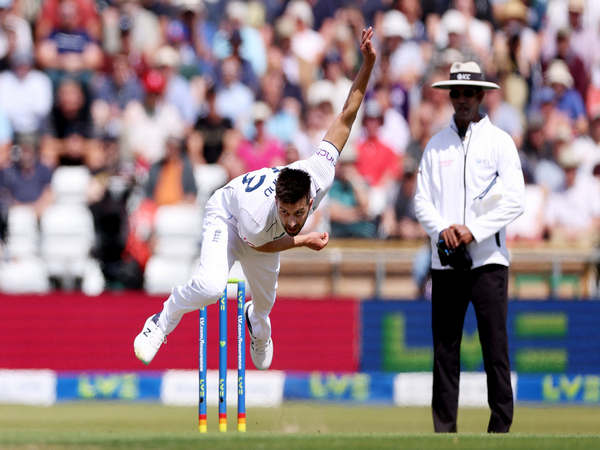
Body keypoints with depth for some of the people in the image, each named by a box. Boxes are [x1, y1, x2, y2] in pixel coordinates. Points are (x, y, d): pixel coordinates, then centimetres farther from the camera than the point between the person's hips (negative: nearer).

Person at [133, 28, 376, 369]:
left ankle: (257, 323, 62)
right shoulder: (257, 216, -47)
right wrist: (303, 241, -26)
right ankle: (162, 323, 0)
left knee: (265, 299, 22)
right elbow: (256, 244, -21)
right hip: (228, 215, -5)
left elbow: (346, 117, -33)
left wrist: (368, 65, -41)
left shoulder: (320, 175, -40)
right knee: (210, 286, -31)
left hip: (268, 232, 5)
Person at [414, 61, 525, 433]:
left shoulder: (499, 142, 3)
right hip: (445, 260, 3)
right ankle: (444, 428, 6)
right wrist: (442, 228, -10)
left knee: (495, 346, -7)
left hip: (488, 258, -3)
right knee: (444, 347, 2)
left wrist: (474, 231, -14)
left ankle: (501, 427, -4)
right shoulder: (437, 145, 13)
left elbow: (515, 201, -4)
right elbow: (422, 199, 10)